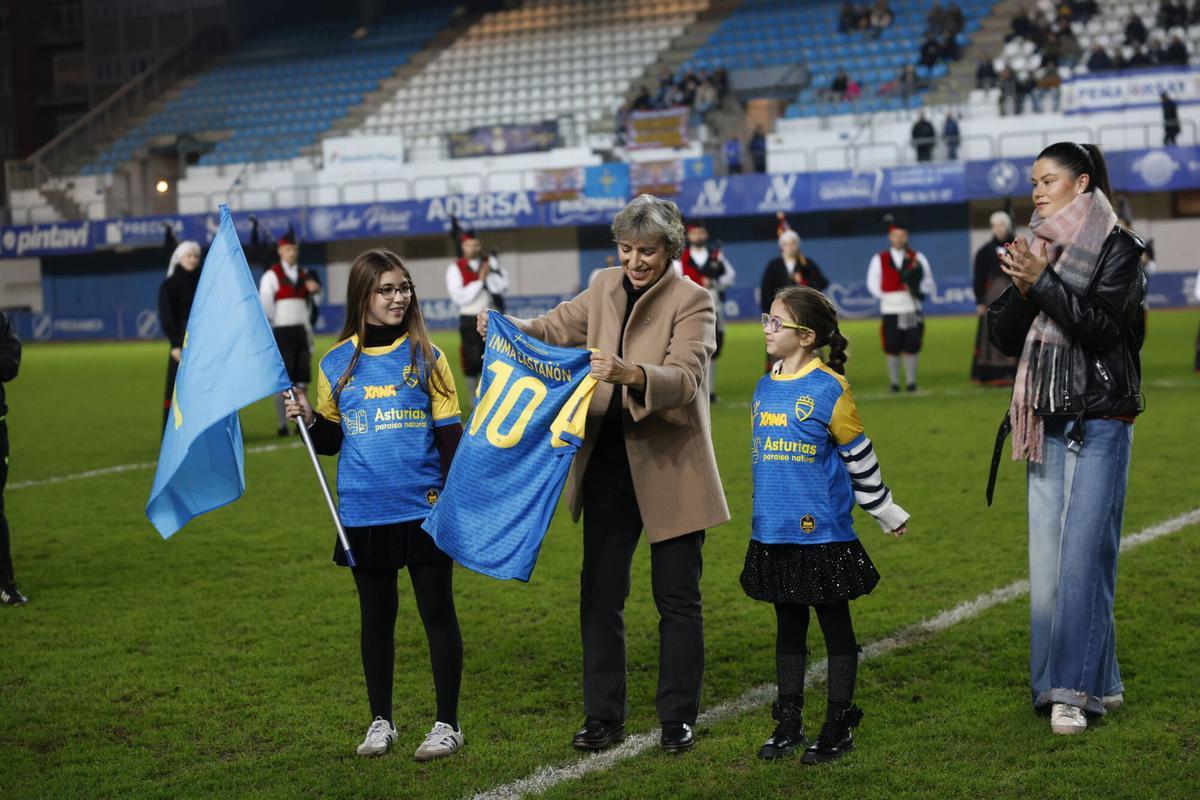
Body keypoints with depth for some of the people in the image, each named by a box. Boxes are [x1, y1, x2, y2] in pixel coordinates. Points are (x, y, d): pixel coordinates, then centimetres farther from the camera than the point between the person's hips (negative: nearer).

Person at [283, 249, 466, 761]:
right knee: (376, 617, 13)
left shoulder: (426, 357, -2)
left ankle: (447, 724, 14)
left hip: (424, 508, -2)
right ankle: (380, 722, 25)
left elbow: (449, 436, 0)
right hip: (363, 513, 2)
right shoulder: (337, 363, 4)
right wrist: (307, 419, -9)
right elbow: (330, 442, 11)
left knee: (437, 613, 3)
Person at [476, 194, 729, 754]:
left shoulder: (692, 301, -11)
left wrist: (629, 373, -43)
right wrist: (505, 327, -3)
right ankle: (602, 715, 17)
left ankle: (678, 717, 17)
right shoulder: (606, 288, 7)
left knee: (677, 597, 5)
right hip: (608, 464, 5)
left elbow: (685, 378, -24)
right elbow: (554, 329, 17)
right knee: (600, 592, 7)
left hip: (669, 466, -5)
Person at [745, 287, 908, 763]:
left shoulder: (829, 389, -10)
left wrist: (887, 514, 3)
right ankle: (788, 725, 21)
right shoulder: (764, 388, 9)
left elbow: (859, 457, -3)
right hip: (773, 535, 6)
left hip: (822, 534, -6)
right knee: (788, 628, 13)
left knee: (836, 627, 5)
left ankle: (839, 728, 12)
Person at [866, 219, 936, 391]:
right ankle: (894, 382, 8)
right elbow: (873, 283, 9)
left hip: (912, 310, 0)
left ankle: (911, 382, 7)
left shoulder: (917, 258, 8)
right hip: (890, 310, 0)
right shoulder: (879, 259, 7)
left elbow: (930, 284, 9)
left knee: (911, 348, 0)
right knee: (892, 349, 0)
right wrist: (886, 297, -4)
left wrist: (918, 287, -12)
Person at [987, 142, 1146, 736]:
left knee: (1083, 553, -11)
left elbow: (1104, 324, -15)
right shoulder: (1036, 250, 13)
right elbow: (1004, 337, 8)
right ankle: (1100, 682, 15)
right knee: (1048, 557, 5)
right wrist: (1021, 291, -9)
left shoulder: (1116, 248, -3)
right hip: (1047, 424, 7)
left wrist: (1044, 283, -19)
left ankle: (1073, 689, -10)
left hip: (1100, 423, -6)